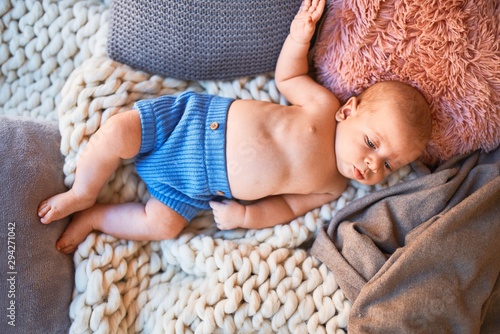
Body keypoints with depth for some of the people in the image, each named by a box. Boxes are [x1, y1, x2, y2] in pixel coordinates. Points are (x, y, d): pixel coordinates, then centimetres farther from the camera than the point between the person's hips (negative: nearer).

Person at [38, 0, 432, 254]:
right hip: (199, 116, -1)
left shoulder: (331, 188, -4)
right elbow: (288, 76, 5)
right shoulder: (325, 104, -10)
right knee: (117, 132, -17)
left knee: (160, 225, -16)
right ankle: (81, 195, 9)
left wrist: (246, 215, -11)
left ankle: (93, 217, 10)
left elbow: (287, 205, 5)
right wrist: (300, 36, -10)